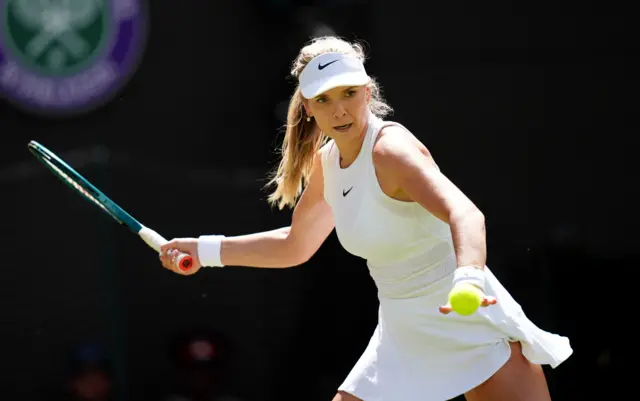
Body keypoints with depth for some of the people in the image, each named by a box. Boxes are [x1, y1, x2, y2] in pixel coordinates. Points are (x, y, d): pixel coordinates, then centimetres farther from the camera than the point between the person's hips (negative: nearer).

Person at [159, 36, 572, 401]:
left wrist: (468, 278, -57)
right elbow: (295, 246, 23)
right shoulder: (325, 162, 5)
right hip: (402, 340, 7)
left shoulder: (391, 148, -19)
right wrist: (205, 250, 18)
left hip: (471, 325, -7)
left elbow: (465, 214, -37)